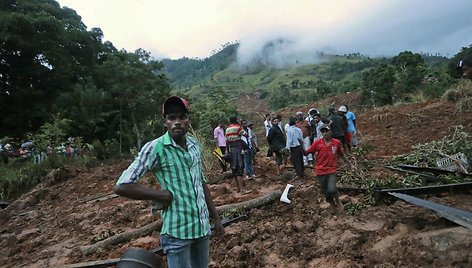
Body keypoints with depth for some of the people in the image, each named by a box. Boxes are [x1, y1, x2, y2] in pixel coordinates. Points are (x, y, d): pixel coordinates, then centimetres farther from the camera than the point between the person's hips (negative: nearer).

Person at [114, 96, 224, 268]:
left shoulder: (195, 145, 4)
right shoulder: (155, 148, -14)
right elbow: (122, 186, -17)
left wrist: (215, 217, 15)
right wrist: (162, 195, -14)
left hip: (202, 227, 6)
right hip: (177, 232, -5)